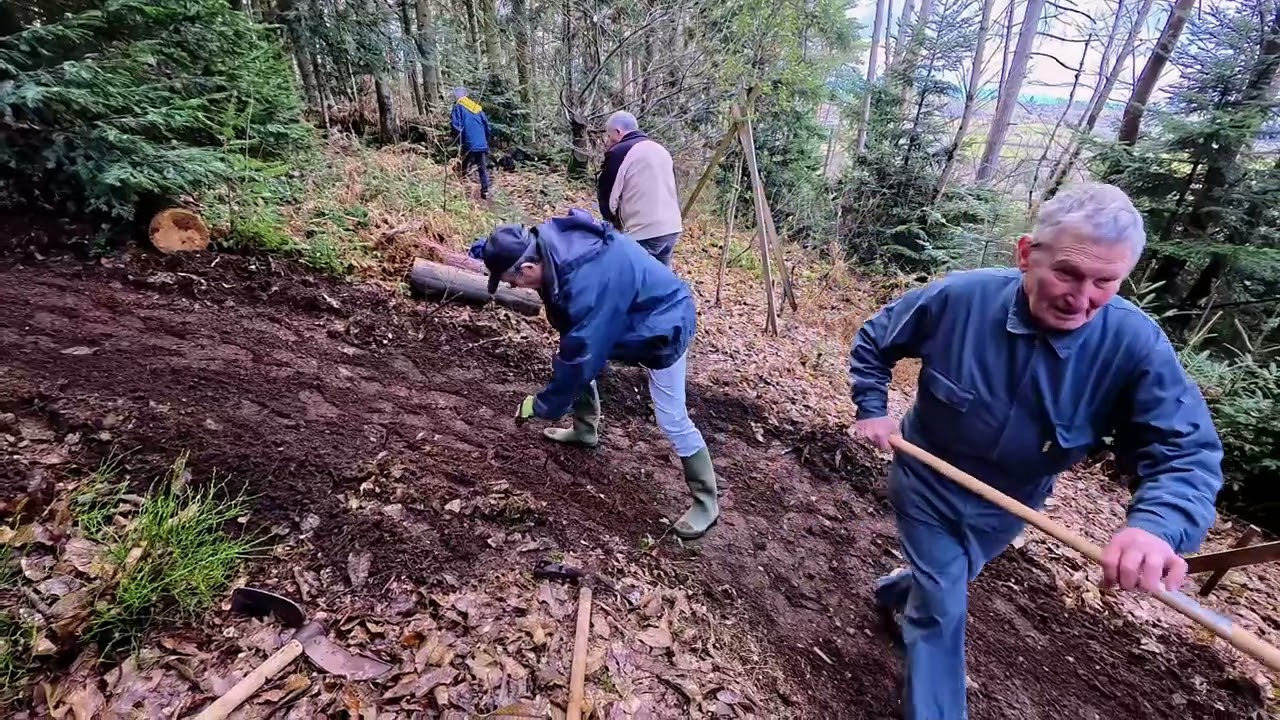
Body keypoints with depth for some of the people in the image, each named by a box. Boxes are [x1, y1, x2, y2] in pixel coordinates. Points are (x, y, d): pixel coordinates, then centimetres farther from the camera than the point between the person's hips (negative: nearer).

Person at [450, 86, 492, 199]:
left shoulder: (458, 107, -1)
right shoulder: (477, 107, 15)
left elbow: (456, 125, -10)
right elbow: (487, 125, 14)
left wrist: (460, 139, 0)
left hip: (469, 144, -4)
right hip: (482, 144, 5)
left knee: (465, 169, 3)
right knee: (483, 168, 8)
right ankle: (485, 191, 2)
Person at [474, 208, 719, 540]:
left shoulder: (587, 285, -39)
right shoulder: (549, 239, -14)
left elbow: (580, 356, -30)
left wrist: (541, 405, -16)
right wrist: (493, 248, -2)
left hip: (663, 325, -9)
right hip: (627, 313, 9)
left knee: (671, 419, -5)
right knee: (573, 357, 15)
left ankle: (706, 502, 12)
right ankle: (585, 430, 36)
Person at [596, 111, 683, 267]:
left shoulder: (618, 153, -5)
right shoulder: (661, 149, 18)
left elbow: (607, 196, -2)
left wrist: (614, 221, 16)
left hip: (642, 233, -8)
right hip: (672, 228, 8)